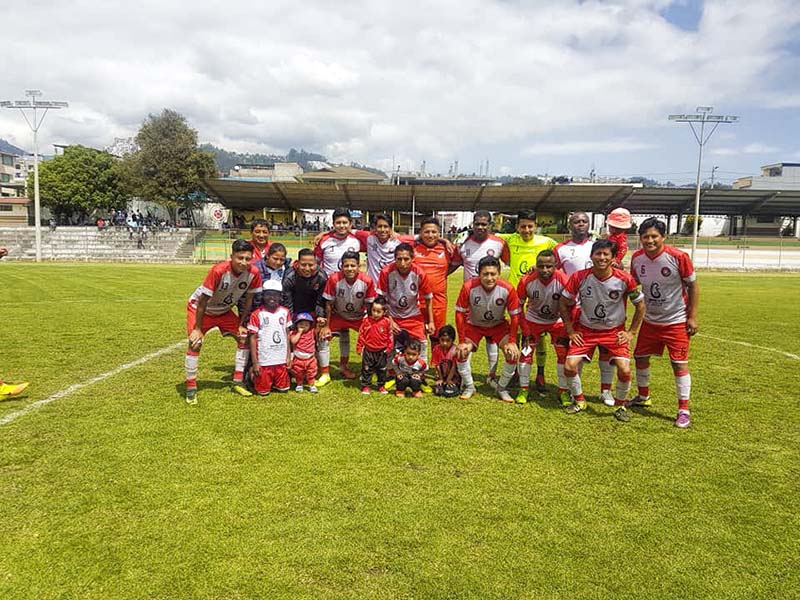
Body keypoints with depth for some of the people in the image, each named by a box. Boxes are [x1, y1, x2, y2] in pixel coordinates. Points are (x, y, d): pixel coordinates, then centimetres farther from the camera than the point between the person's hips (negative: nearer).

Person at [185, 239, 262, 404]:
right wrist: (198, 328, -21)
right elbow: (203, 300, -28)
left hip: (224, 310, 5)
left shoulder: (253, 273, -23)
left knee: (244, 337, -3)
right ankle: (191, 388, -4)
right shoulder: (219, 270, -36)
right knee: (195, 343, -18)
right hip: (199, 307, -5)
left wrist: (241, 324, -4)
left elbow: (249, 299, -7)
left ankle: (238, 382, 9)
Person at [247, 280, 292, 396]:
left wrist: (289, 356, 7)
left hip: (281, 360, 4)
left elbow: (287, 335, 10)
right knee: (263, 391, 5)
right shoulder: (257, 314, -7)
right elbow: (253, 338, -6)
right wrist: (255, 362, -8)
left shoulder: (285, 312, 5)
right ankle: (252, 374, 31)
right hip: (264, 361, -4)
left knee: (283, 388, 9)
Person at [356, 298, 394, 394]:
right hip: (368, 350, 0)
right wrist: (359, 347, 0)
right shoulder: (366, 321, -7)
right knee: (367, 369, 7)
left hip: (382, 351, 0)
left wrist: (389, 347, 2)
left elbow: (390, 335, 1)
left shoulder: (386, 322, -8)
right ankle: (365, 386, 17)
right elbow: (361, 334, -1)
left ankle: (381, 385, 27)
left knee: (382, 370, 13)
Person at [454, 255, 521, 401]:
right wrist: (462, 341, -18)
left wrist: (512, 342, -16)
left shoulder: (508, 289, -27)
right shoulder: (469, 287, -30)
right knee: (461, 352, -17)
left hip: (498, 325, 0)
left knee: (513, 354, -16)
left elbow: (515, 316, -14)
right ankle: (468, 387, 9)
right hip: (474, 325, 0)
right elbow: (460, 313, -18)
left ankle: (502, 388, 9)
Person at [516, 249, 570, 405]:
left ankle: (563, 391, 13)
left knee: (564, 354, -4)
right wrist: (525, 329, -11)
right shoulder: (527, 281, -26)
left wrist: (567, 330, -13)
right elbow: (518, 306, -11)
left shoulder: (563, 281, -28)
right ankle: (523, 389, 12)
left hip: (557, 321, 0)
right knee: (525, 353, -4)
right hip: (533, 320, 0)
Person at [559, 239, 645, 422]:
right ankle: (579, 401, 17)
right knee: (569, 367, -11)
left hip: (615, 331, -1)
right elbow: (563, 303, -2)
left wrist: (631, 332, -3)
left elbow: (640, 305, 0)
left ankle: (620, 405, 13)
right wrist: (570, 331, -3)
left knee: (624, 370, -16)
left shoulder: (624, 279, -15)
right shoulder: (579, 277, -15)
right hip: (586, 330, 1)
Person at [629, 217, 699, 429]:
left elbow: (692, 286, -9)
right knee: (640, 356, 12)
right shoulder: (637, 258, -6)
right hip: (650, 319, 5)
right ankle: (643, 397, 35)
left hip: (676, 320, -5)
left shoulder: (678, 257, -19)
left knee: (679, 363, -5)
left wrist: (692, 317, -11)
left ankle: (683, 410, 6)